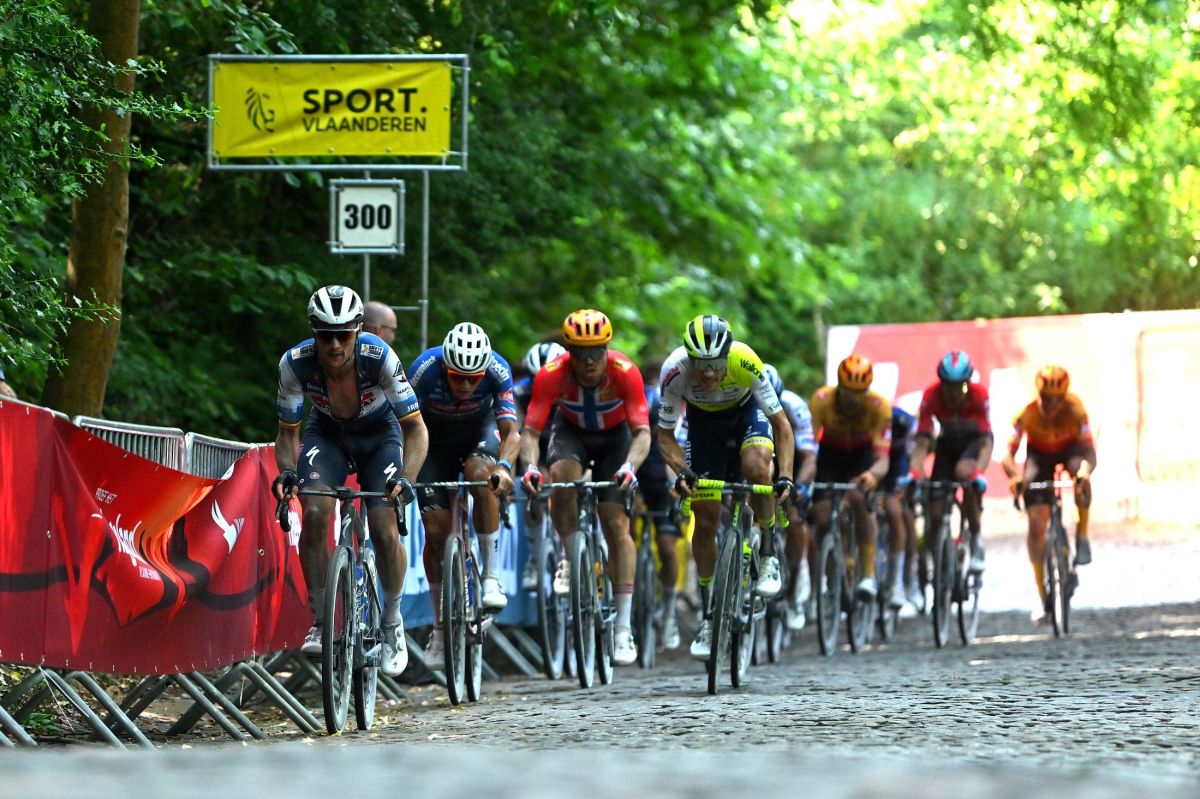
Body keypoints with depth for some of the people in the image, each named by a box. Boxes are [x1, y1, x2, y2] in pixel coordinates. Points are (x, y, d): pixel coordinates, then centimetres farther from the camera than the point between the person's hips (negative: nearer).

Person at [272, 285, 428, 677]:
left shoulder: (379, 357, -33)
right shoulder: (295, 363, -28)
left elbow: (416, 428, -26)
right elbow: (287, 432, -14)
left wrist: (406, 478, -42)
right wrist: (286, 472, -33)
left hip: (380, 435, -1)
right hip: (327, 434, 1)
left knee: (385, 530, -16)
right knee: (315, 512, -25)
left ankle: (393, 624, 10)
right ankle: (320, 622, -13)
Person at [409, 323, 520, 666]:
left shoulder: (498, 370, -32)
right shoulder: (425, 370, -33)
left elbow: (510, 430, -33)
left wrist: (504, 466, -53)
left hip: (479, 431, 0)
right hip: (435, 441, 0)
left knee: (480, 472, -35)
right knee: (436, 531, -9)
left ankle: (491, 578, -25)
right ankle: (440, 628, 7)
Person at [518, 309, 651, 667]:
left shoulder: (625, 372, -33)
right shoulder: (552, 375, -30)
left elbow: (642, 432, -36)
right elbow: (530, 430, -30)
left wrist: (629, 466, -55)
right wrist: (530, 466, -50)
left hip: (614, 436, -1)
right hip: (571, 432, 1)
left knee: (617, 526, -12)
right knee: (562, 476, -34)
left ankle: (623, 627, -10)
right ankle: (573, 559, -11)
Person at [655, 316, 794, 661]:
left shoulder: (746, 363, -36)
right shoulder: (675, 371, -33)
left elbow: (781, 423, -25)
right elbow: (665, 435, -20)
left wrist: (785, 475, -36)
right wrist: (682, 471, -38)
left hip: (746, 413, -1)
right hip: (703, 422, 1)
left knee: (755, 465, -35)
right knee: (705, 518, -4)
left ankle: (768, 555, -14)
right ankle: (709, 616, 9)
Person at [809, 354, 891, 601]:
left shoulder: (879, 407, -32)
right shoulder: (822, 400, -32)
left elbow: (882, 458, -36)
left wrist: (873, 475, -59)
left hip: (862, 453, -1)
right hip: (830, 453, 1)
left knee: (860, 499, -30)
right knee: (822, 518, -15)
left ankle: (869, 575, -28)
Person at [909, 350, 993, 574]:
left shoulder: (979, 395, -31)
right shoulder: (932, 397, -29)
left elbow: (986, 441, -36)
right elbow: (922, 442, -30)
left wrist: (979, 471, -53)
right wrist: (916, 473, -47)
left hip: (974, 439, -2)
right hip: (948, 443, 2)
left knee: (964, 471, -36)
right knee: (935, 512, -9)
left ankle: (976, 539, -20)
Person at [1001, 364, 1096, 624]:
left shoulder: (1075, 410, -32)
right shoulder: (1027, 414, -31)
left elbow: (1089, 449, -41)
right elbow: (1008, 454, -36)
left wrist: (1084, 470, -63)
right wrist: (1015, 476, -57)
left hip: (1069, 450, -1)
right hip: (1039, 456, 1)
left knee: (1081, 470, -38)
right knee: (1036, 522, -11)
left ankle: (1082, 537, -19)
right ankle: (1042, 596, -1)